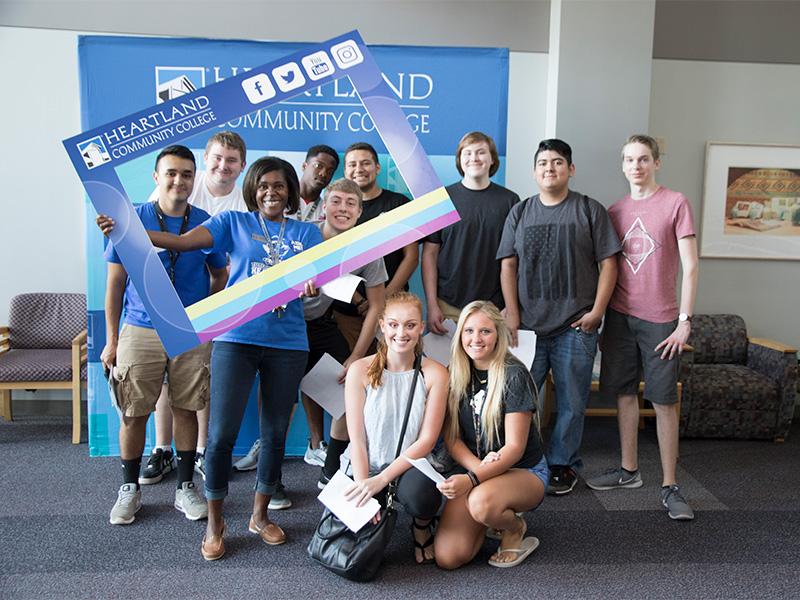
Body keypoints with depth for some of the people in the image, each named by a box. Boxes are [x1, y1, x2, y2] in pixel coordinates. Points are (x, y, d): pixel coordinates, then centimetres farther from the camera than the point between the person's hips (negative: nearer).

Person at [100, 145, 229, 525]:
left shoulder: (205, 223, 3)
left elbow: (220, 276, 16)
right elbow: (115, 282, 2)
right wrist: (111, 340, 0)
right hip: (140, 331, -1)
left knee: (186, 410, 8)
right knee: (133, 415, 5)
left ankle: (185, 487, 24)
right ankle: (129, 489, 25)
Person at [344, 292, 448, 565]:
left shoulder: (434, 374, -6)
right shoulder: (360, 371, -5)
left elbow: (426, 440, -9)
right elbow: (357, 439, -5)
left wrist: (380, 480, -19)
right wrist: (362, 486, -20)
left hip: (411, 467, 0)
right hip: (366, 470, 1)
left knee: (420, 493, -36)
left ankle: (421, 527, 3)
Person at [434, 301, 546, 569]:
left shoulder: (514, 375, -15)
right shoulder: (457, 375, 1)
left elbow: (515, 447, -18)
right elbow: (451, 438, 0)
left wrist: (472, 479, -32)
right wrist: (479, 465, -20)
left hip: (524, 471, -4)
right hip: (476, 471, 4)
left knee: (481, 502, -39)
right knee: (447, 557, -15)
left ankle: (516, 527, -2)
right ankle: (498, 514, 15)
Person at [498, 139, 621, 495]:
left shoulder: (590, 211, 4)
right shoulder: (520, 213, 11)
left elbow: (608, 264, 2)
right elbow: (508, 266, 7)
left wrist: (596, 311, -7)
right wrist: (512, 316, -1)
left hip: (575, 327, -1)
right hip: (528, 327, 2)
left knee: (572, 402, 5)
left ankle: (563, 466, 22)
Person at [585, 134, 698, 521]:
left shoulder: (675, 203, -2)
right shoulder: (615, 211, 10)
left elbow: (690, 267, -5)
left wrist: (685, 320, -10)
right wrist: (599, 318, 11)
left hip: (660, 318, -4)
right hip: (619, 314, 4)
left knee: (664, 400, 0)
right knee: (625, 393, 9)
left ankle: (669, 486, 10)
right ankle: (629, 471, 24)